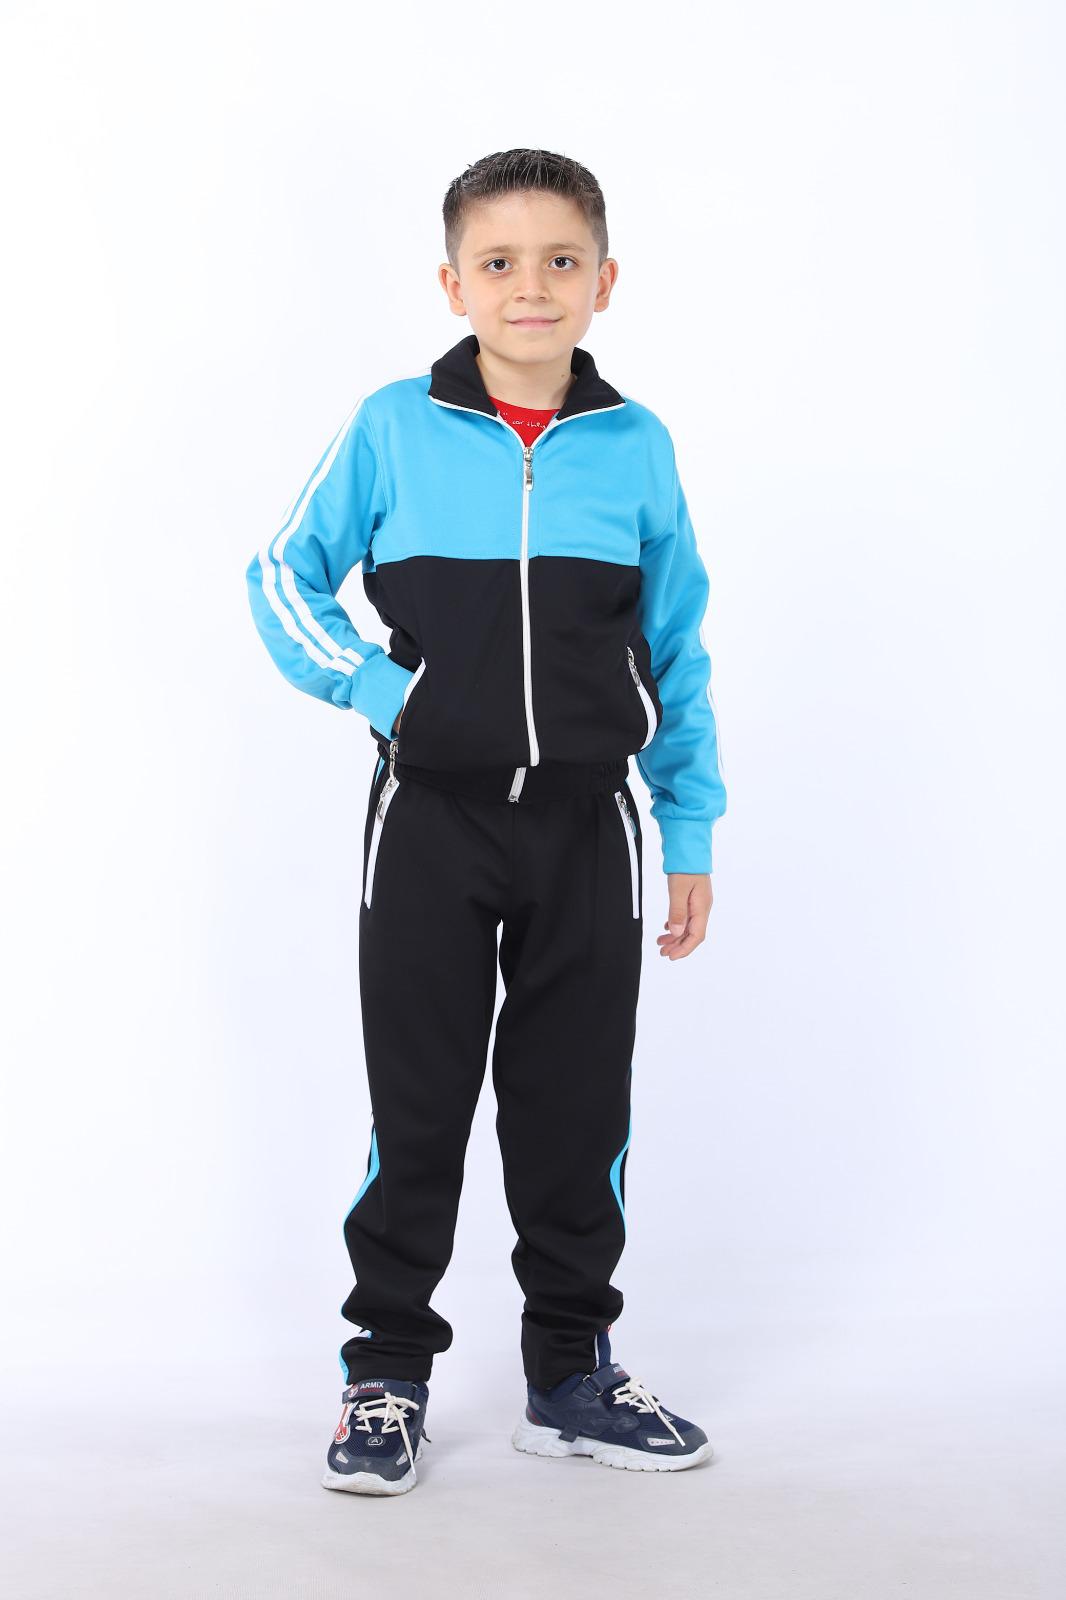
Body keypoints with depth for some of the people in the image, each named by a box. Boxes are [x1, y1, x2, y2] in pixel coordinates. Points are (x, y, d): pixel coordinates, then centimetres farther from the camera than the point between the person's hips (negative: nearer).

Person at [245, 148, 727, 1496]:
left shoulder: (637, 448, 2)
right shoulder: (391, 430, -3)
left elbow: (680, 659, 8)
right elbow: (282, 578, 7)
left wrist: (691, 835, 7)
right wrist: (370, 688, -7)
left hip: (584, 827, 2)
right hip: (431, 823, -1)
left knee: (577, 1110, 9)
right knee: (417, 1109, 6)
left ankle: (572, 1376, 24)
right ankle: (387, 1376, 20)